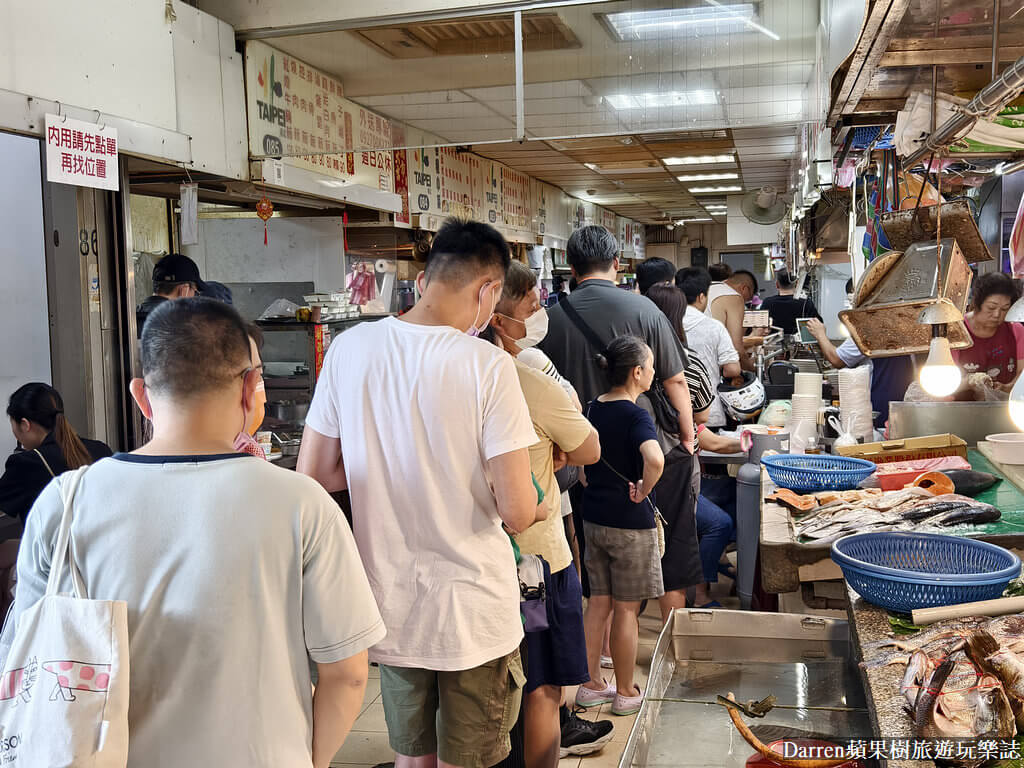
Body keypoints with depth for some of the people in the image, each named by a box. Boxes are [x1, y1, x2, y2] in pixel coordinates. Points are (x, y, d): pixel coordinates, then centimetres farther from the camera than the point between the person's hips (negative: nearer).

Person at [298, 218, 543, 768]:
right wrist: (536, 507, 4)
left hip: (391, 604, 4)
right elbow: (516, 513, -19)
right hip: (473, 616, -4)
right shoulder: (488, 366, -18)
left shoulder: (350, 348, -6)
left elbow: (314, 474, 1)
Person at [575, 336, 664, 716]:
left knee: (598, 602, 15)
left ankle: (591, 685, 24)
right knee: (626, 609, 6)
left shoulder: (592, 409, 3)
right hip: (631, 524, -7)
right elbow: (654, 459, -38)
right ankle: (626, 693, 19)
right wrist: (644, 491, -22)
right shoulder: (636, 416, -19)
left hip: (594, 518, 7)